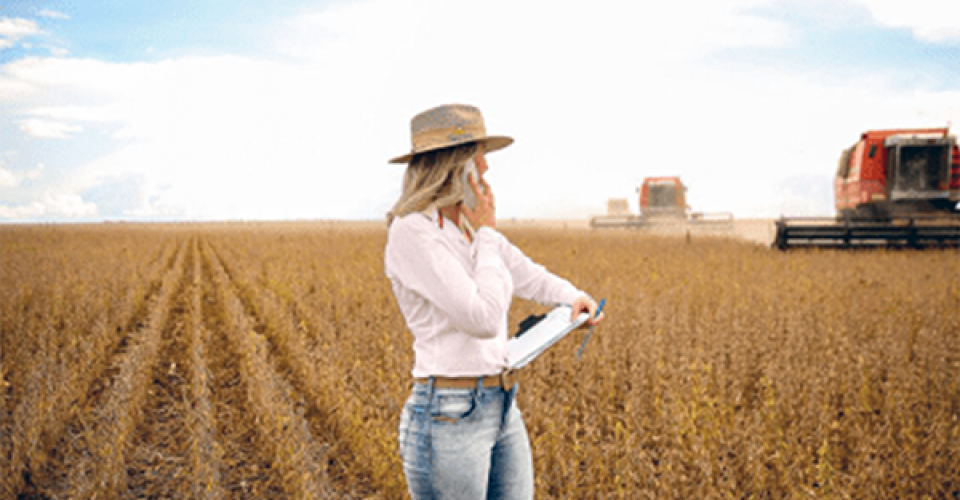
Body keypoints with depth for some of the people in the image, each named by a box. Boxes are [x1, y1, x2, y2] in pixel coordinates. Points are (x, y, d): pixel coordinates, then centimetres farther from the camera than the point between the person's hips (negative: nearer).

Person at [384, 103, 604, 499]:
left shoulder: (472, 227, 9)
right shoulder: (411, 232, -17)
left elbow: (529, 277, 22)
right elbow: (484, 318, -22)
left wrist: (574, 297, 1)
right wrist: (486, 234, -11)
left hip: (502, 409, 8)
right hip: (449, 420, -8)